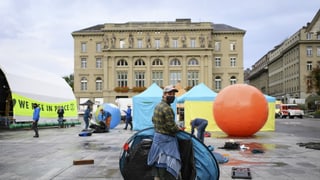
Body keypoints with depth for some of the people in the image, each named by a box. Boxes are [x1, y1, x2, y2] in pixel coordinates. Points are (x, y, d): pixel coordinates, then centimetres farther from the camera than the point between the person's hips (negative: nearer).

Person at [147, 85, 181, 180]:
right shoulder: (167, 109, -21)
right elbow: (171, 127, -20)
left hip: (157, 136, 10)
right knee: (167, 165, -7)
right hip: (166, 139, -10)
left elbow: (153, 119, 23)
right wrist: (179, 129, -3)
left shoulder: (157, 106, 9)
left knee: (158, 164, 16)